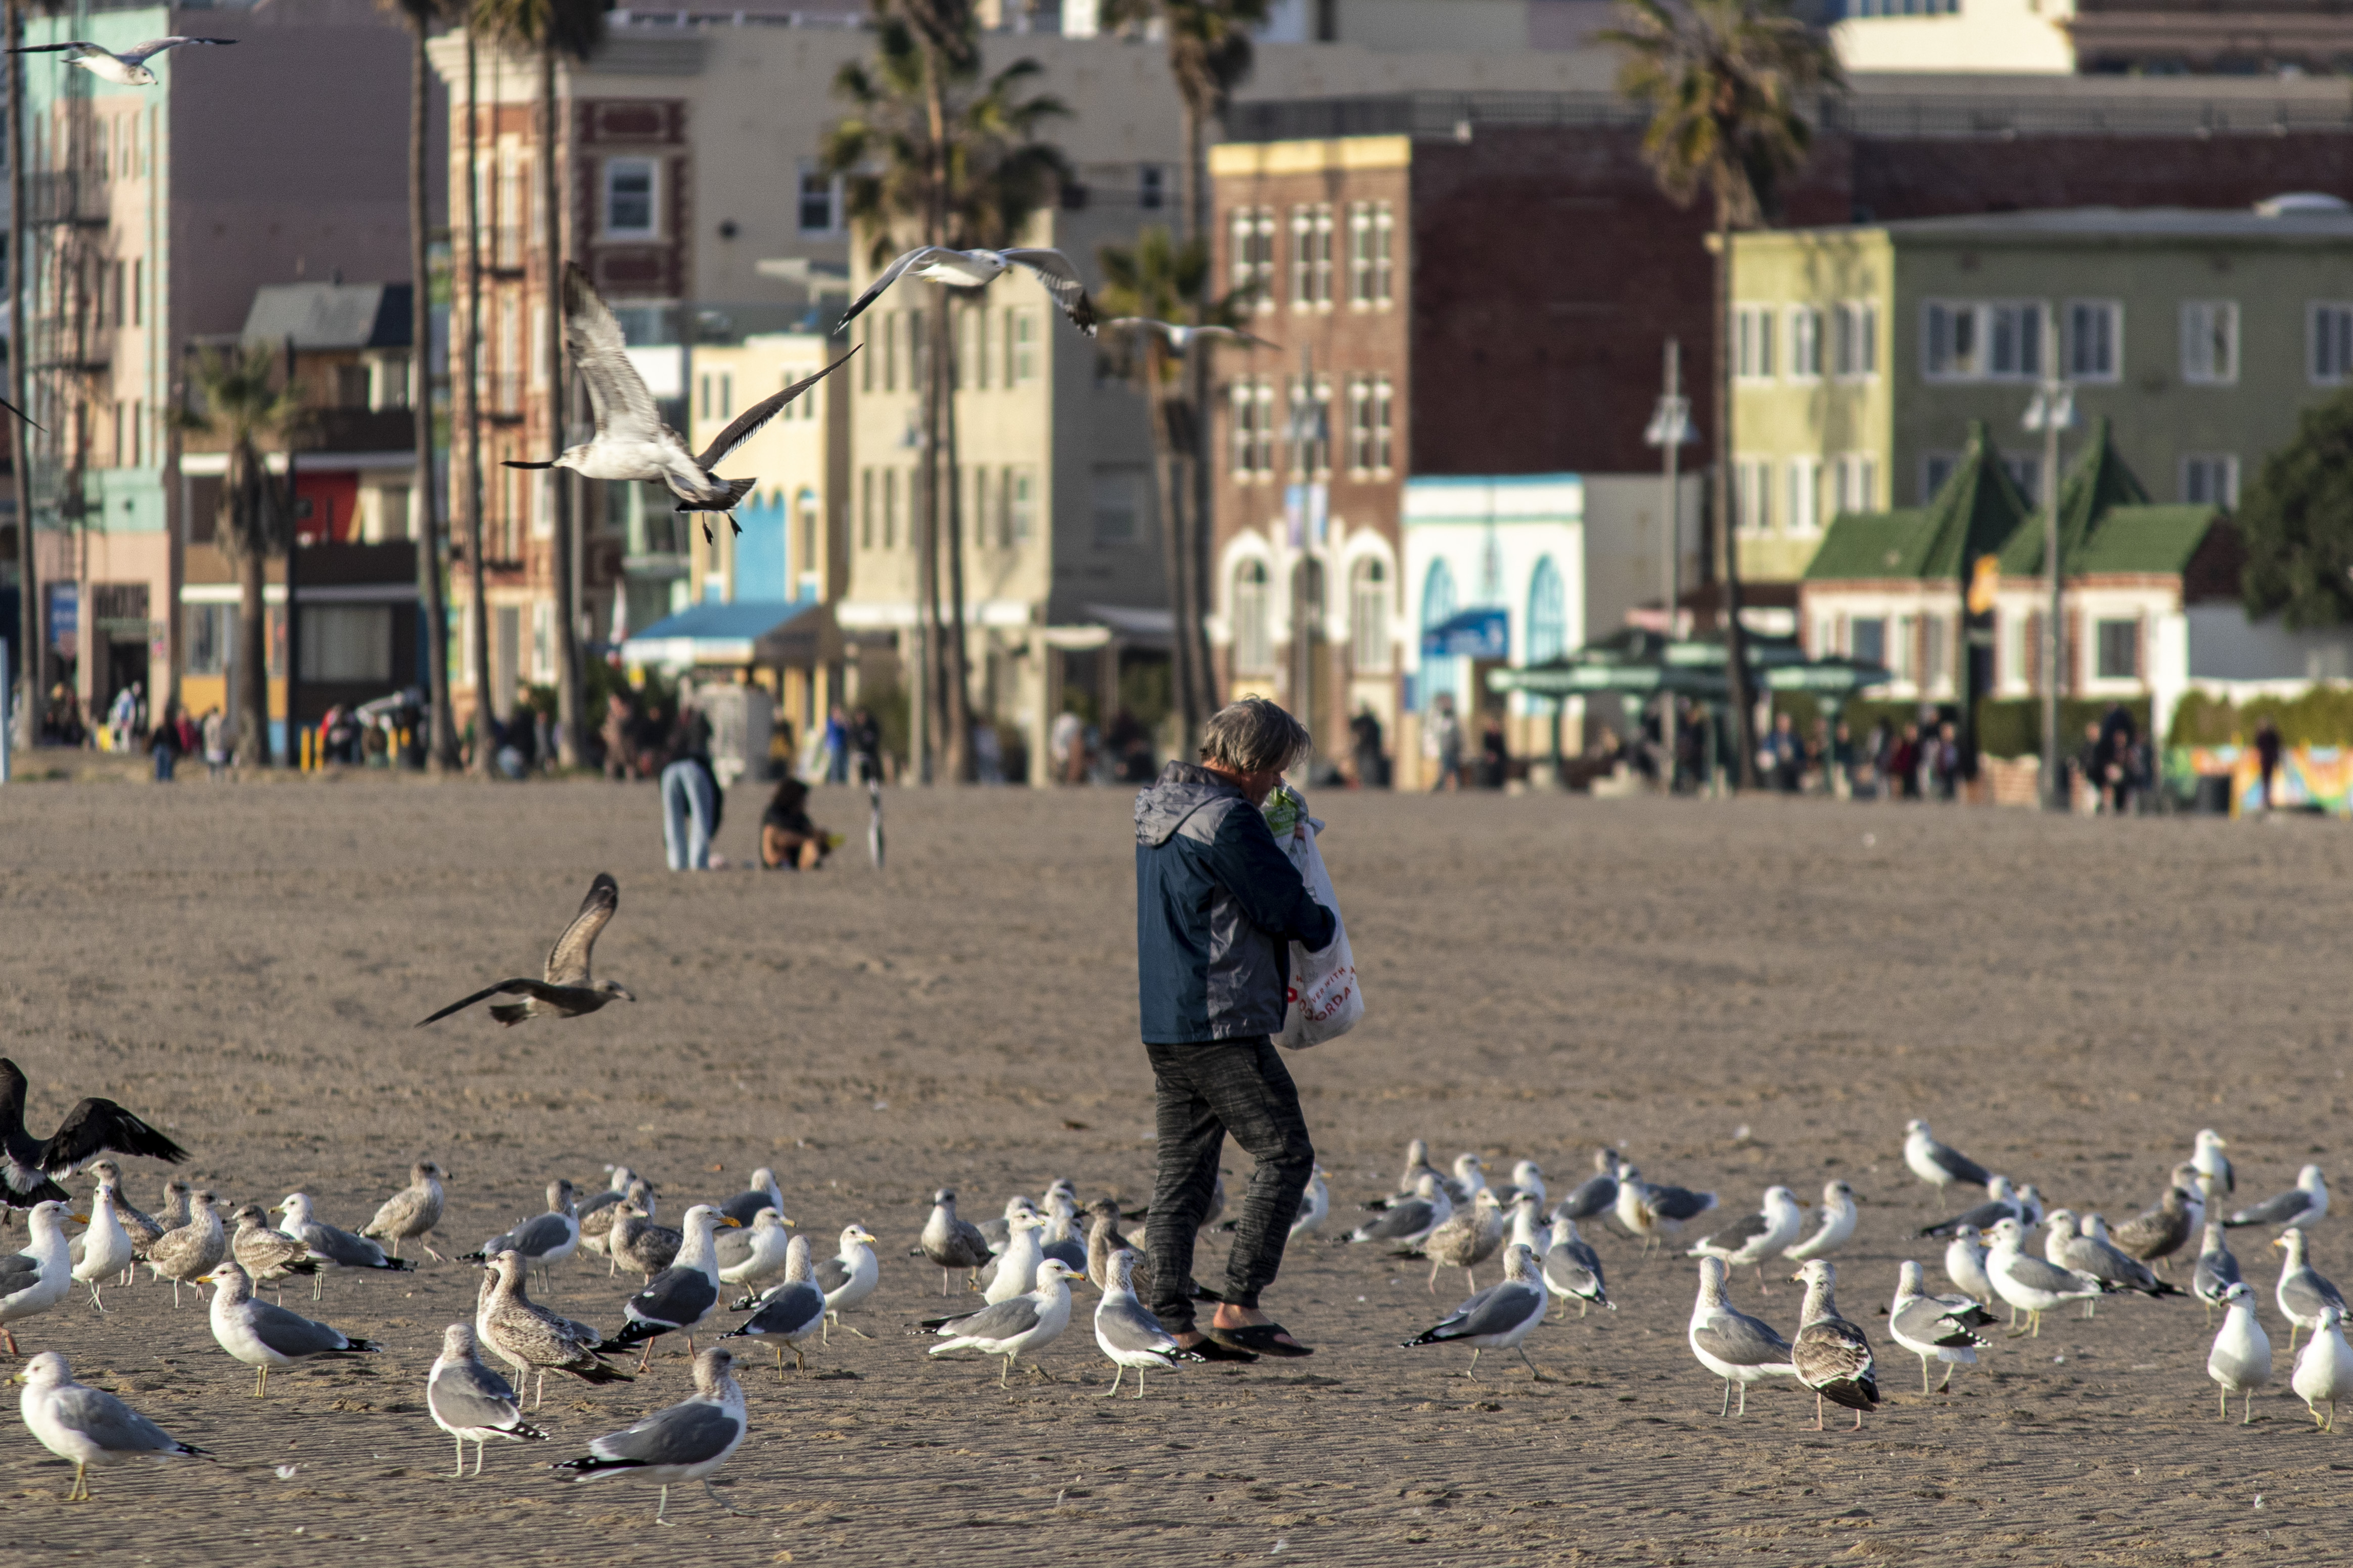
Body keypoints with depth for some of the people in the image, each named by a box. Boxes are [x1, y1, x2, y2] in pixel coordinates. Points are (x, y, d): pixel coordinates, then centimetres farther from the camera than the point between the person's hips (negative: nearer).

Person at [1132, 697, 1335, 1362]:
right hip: (1222, 1021, -9)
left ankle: (1169, 1320, 7)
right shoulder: (1227, 820, -16)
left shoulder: (1152, 806, 14)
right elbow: (1285, 908, -14)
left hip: (1161, 1023, 9)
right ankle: (1238, 1307, -8)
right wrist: (1325, 927, 8)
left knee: (1182, 1169, 11)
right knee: (1285, 1155, -2)